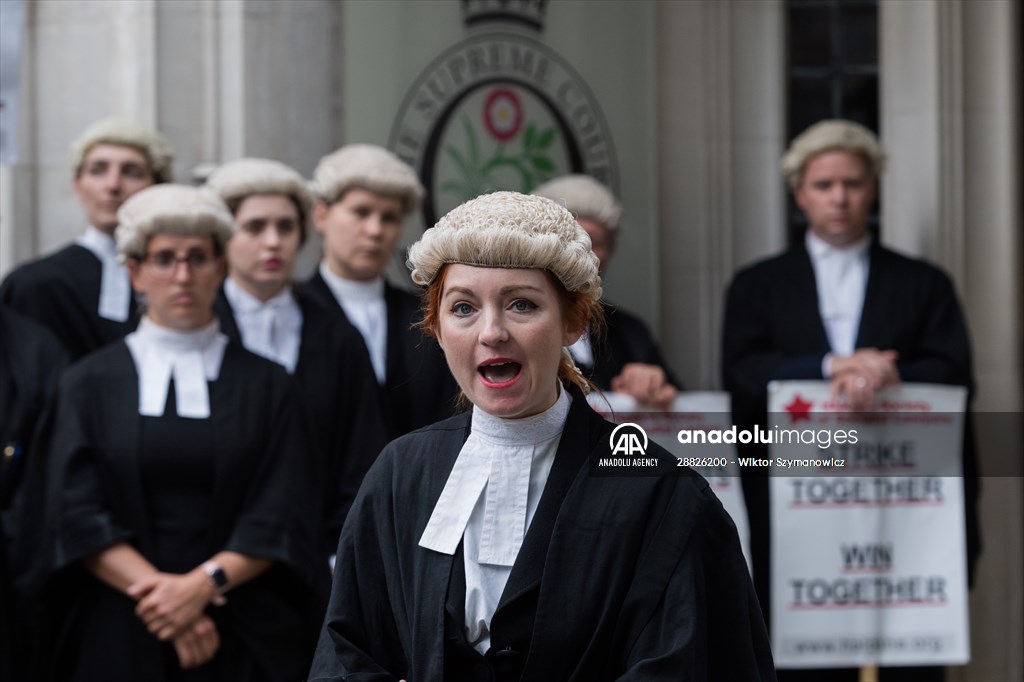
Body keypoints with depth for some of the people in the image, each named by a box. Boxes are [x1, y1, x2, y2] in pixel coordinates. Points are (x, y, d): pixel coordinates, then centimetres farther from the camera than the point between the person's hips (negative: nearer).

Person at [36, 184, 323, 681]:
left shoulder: (265, 386, 6)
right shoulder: (89, 384, 5)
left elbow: (281, 517, -2)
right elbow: (76, 514, -4)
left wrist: (205, 583, -18)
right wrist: (159, 592, -17)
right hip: (121, 636, 0)